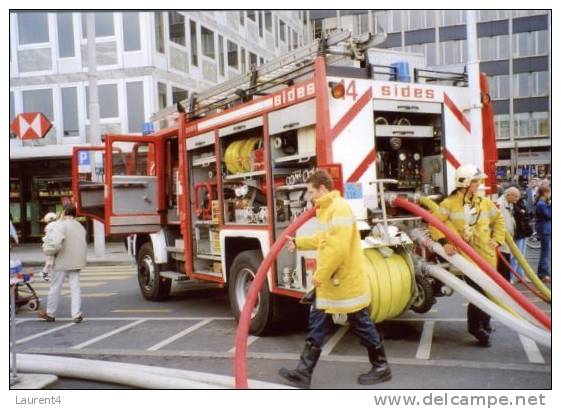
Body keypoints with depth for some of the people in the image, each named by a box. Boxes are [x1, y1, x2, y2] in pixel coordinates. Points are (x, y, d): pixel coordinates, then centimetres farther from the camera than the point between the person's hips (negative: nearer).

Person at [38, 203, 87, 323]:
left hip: (62, 262, -6)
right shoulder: (80, 226, 11)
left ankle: (50, 313, 22)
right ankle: (77, 314, 3)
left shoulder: (61, 225, -12)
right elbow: (84, 245, 11)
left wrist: (47, 250, -7)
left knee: (55, 287, 8)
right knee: (75, 287, 7)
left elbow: (56, 244, -24)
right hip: (77, 262, 6)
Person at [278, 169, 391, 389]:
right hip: (330, 281, 10)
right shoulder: (327, 209, 13)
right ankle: (303, 372, 17)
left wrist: (320, 274, -23)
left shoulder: (339, 208, -21)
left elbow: (339, 248, -28)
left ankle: (381, 368, 22)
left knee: (361, 324, 4)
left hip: (347, 281, -10)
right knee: (317, 325, 10)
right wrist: (298, 242, 25)